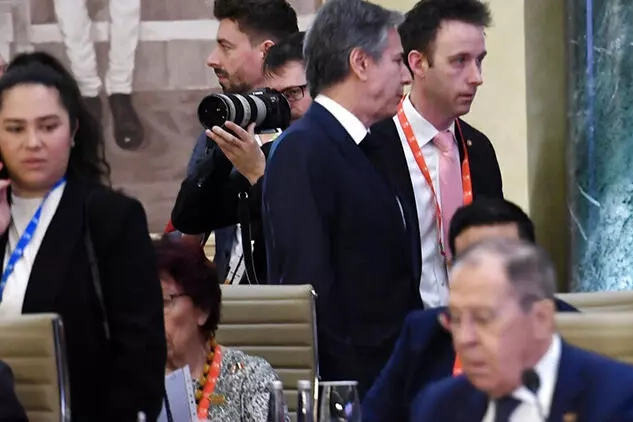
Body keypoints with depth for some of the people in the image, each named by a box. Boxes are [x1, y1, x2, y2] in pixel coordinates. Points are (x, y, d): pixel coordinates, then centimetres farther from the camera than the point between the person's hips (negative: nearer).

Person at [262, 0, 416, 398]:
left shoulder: (367, 149, 15)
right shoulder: (301, 150, -12)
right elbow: (307, 282, -18)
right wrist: (336, 386, -21)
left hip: (388, 377, 8)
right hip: (350, 378, -8)